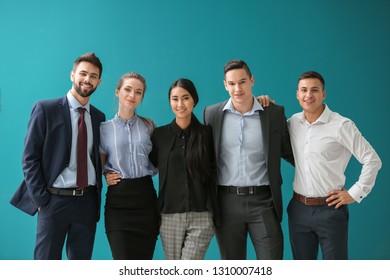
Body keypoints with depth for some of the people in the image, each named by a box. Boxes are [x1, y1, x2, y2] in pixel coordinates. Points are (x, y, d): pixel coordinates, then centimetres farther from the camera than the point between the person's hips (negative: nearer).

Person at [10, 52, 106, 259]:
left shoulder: (98, 117, 10)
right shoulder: (45, 109, -4)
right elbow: (30, 157, -6)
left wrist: (97, 193, 2)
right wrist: (40, 199, -10)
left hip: (88, 201, 4)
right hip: (55, 199, -4)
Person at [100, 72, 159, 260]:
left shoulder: (149, 126, 9)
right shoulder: (105, 128, 6)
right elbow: (100, 163, 15)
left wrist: (149, 171, 1)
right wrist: (106, 175, -2)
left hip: (145, 197, 1)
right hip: (118, 199, -1)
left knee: (144, 260, 5)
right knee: (123, 260, -7)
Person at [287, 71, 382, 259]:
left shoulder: (341, 125, -11)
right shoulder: (293, 122, 3)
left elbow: (372, 160, -8)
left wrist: (355, 193, -9)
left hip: (330, 210, -4)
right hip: (298, 209, 4)